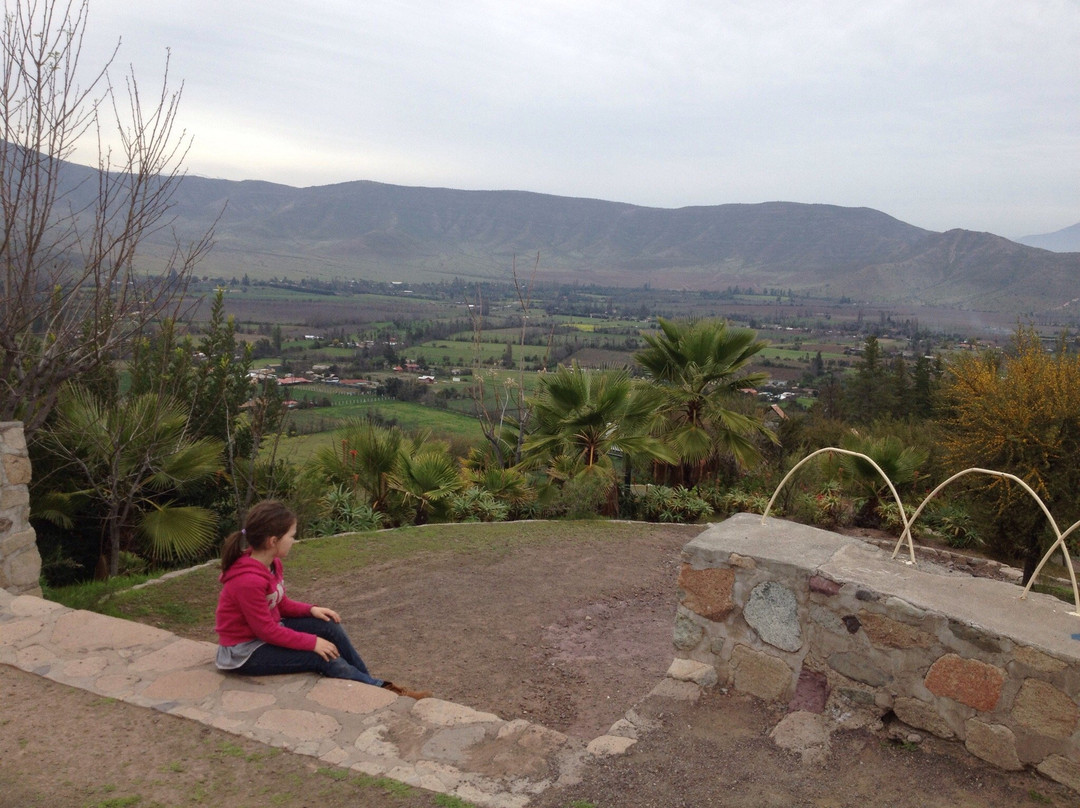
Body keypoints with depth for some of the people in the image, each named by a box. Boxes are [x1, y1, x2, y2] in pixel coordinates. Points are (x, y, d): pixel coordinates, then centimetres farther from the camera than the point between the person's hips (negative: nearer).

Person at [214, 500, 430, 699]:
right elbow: (266, 631, -25)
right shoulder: (249, 581, -32)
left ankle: (368, 681, 5)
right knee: (325, 659, -14)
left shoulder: (272, 563, -3)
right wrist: (312, 642, -20)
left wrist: (311, 609, -7)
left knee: (329, 625, -4)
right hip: (247, 651, -9)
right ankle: (379, 689, 0)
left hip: (266, 629, 9)